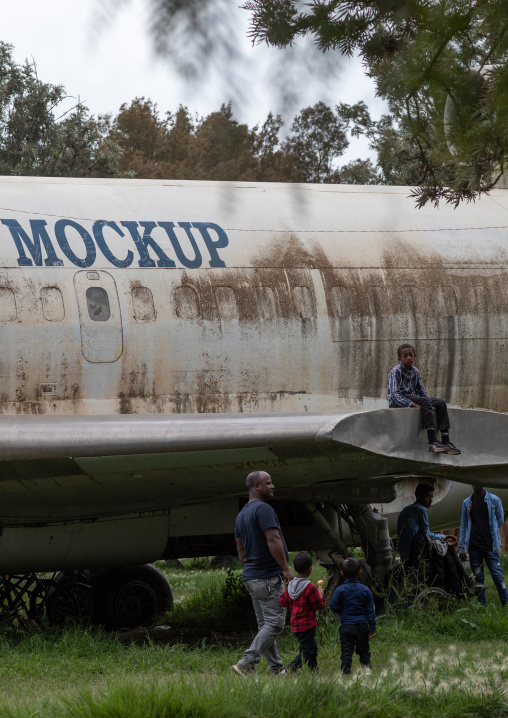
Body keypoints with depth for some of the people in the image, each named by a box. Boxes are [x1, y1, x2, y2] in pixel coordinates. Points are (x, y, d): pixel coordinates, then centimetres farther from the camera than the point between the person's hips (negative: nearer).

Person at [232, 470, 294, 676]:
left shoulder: (242, 514, 16)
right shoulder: (263, 509, -14)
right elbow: (273, 540, -21)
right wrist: (286, 568, -17)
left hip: (251, 576, 10)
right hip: (268, 577, -10)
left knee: (265, 625, 11)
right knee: (274, 623, -10)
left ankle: (277, 669, 13)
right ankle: (246, 663, -18)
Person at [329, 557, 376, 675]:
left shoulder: (340, 590, -7)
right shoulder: (365, 590, 0)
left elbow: (333, 607, -8)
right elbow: (370, 610, 2)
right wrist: (372, 628, 7)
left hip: (346, 626, -2)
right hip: (362, 626, 2)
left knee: (346, 651, -1)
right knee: (364, 651, 13)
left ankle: (345, 671, -10)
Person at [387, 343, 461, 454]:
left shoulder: (415, 372, 13)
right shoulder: (396, 371, -10)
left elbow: (422, 391, 16)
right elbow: (394, 394, -20)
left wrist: (430, 405, -4)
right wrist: (412, 404, -30)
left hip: (413, 398, 8)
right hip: (397, 402, -8)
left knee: (441, 403, -9)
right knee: (425, 401, -32)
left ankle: (445, 440, -17)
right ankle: (432, 442, -41)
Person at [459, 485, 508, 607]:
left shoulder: (494, 500, 3)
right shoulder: (467, 503, 10)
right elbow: (463, 526, 14)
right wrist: (461, 548, 11)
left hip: (490, 546, -3)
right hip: (474, 546, 3)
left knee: (497, 576, -7)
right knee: (478, 578, 3)